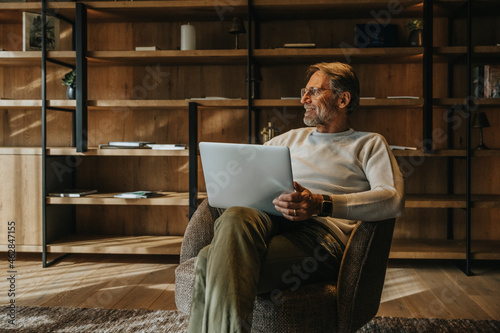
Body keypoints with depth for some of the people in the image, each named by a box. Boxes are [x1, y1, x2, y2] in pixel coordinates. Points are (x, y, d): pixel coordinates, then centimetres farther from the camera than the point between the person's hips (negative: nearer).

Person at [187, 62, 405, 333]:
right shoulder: (290, 139, 35)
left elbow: (393, 200, -2)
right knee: (236, 218, -36)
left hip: (325, 228, -4)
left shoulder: (369, 144, 18)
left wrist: (321, 204, -17)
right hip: (270, 222, 5)